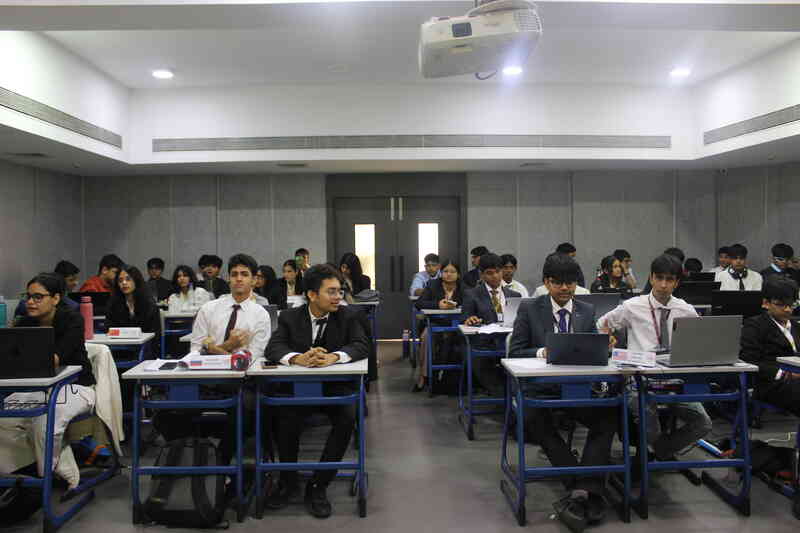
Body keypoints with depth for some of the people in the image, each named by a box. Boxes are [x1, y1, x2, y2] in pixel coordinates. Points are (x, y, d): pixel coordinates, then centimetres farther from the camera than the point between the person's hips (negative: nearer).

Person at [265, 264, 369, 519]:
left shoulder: (348, 316, 1)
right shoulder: (290, 317, 1)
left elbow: (361, 345, -11)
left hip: (336, 386, 0)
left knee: (348, 417, -29)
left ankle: (318, 485, -11)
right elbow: (273, 348, -11)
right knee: (285, 416, -28)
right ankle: (288, 480, 0)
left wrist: (334, 356, -32)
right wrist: (299, 358, -34)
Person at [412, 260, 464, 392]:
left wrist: (455, 305, -22)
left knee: (447, 337, -32)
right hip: (434, 322, 0)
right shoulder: (433, 285, 5)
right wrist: (437, 305, -20)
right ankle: (423, 374, -20)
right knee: (425, 336, -30)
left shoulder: (463, 287, 5)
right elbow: (418, 303, -5)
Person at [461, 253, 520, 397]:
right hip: (484, 345, -2)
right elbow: (464, 322, 6)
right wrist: (469, 321, -17)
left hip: (510, 343, 3)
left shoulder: (514, 295, 20)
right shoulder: (472, 295, 10)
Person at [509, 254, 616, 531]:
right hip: (541, 386, -2)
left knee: (611, 412, -27)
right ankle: (588, 490, -25)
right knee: (532, 415, -35)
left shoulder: (587, 311, 13)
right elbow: (515, 351, 0)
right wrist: (542, 351, -19)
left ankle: (581, 491, -26)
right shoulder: (529, 309, 4)